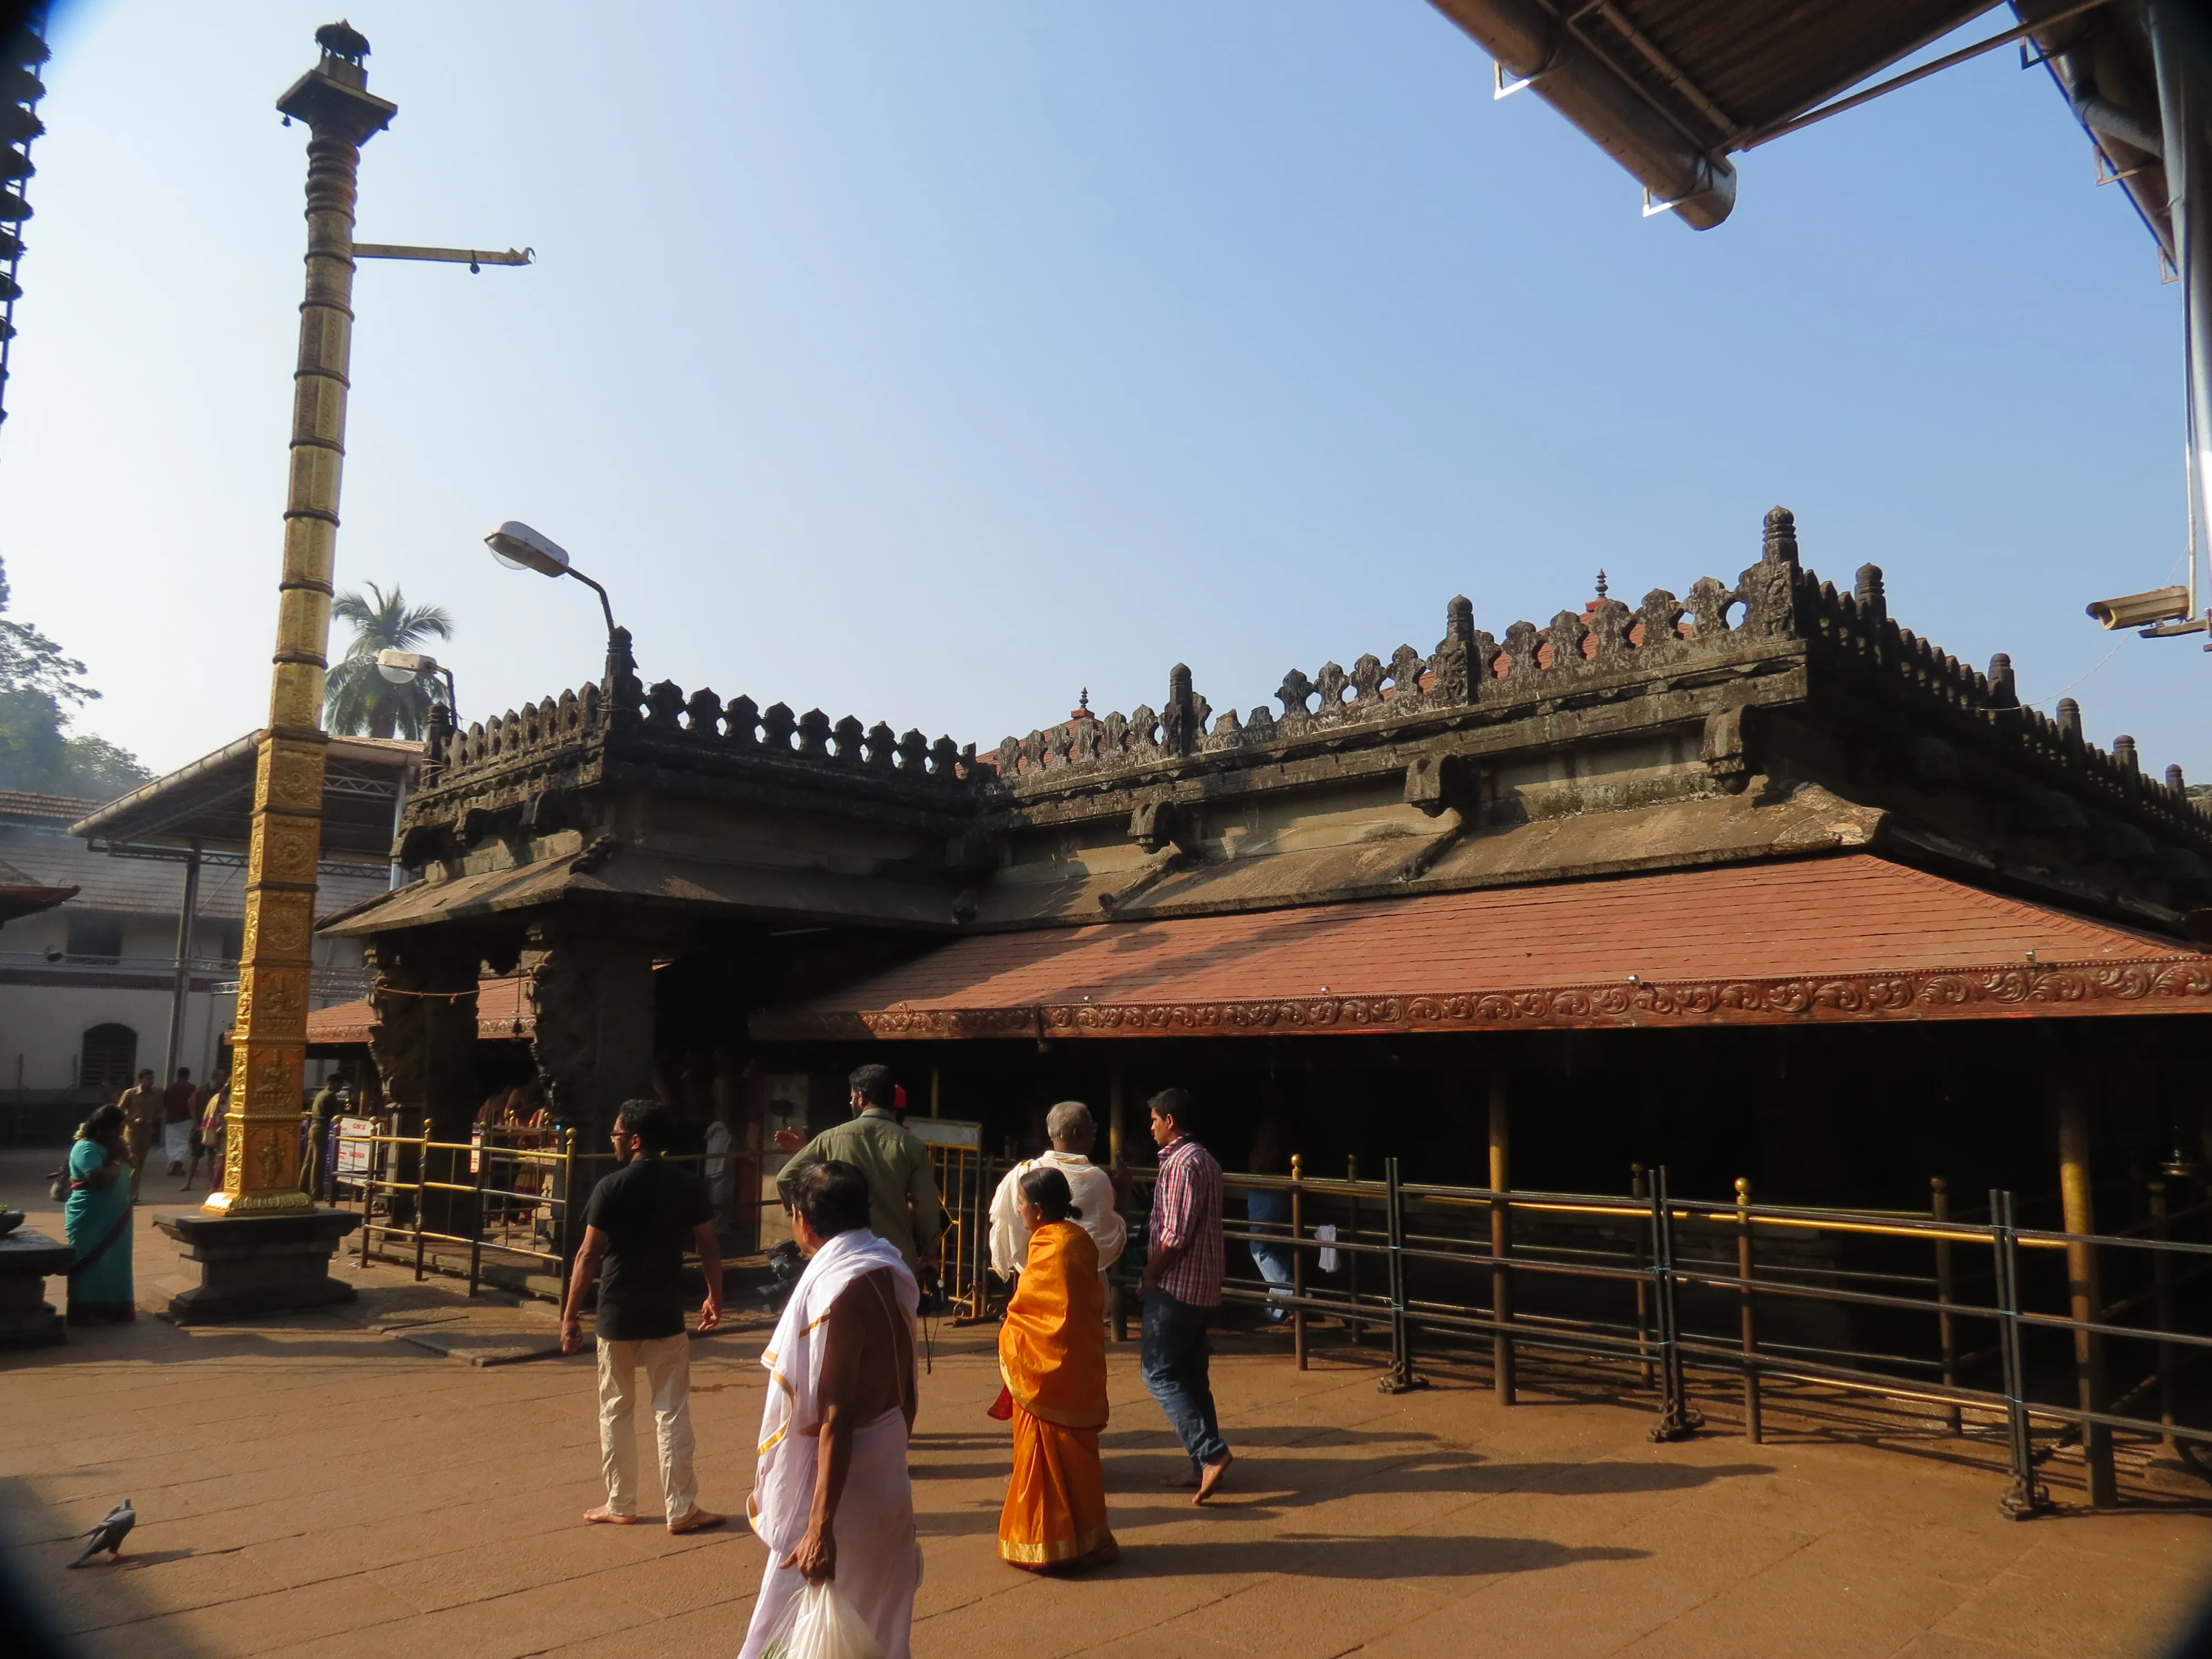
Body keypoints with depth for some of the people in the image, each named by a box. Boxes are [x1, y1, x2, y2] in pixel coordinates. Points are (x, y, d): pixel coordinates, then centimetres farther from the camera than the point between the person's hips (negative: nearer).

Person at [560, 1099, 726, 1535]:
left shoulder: (611, 1188, -11)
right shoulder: (690, 1185, -3)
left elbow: (589, 1256, -10)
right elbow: (709, 1248, 2)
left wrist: (570, 1314, -3)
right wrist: (715, 1297, 16)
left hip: (617, 1316, -1)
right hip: (666, 1316, 1)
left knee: (616, 1410, 14)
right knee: (672, 1412, 6)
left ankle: (620, 1506, 23)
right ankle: (681, 1509, 7)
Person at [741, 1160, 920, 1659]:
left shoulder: (838, 1287, -21)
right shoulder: (891, 1274, 4)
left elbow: (836, 1419, -25)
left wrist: (820, 1527, -25)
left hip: (843, 1485, -9)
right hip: (888, 1481, 9)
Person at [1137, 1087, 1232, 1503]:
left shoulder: (1181, 1163, -17)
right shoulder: (1205, 1160, 14)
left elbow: (1175, 1236, -22)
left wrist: (1149, 1278, -9)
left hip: (1175, 1286, -10)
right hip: (1202, 1288, 10)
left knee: (1159, 1373, -5)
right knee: (1191, 1375, 13)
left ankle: (1210, 1452, -11)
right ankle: (1205, 1465, 16)